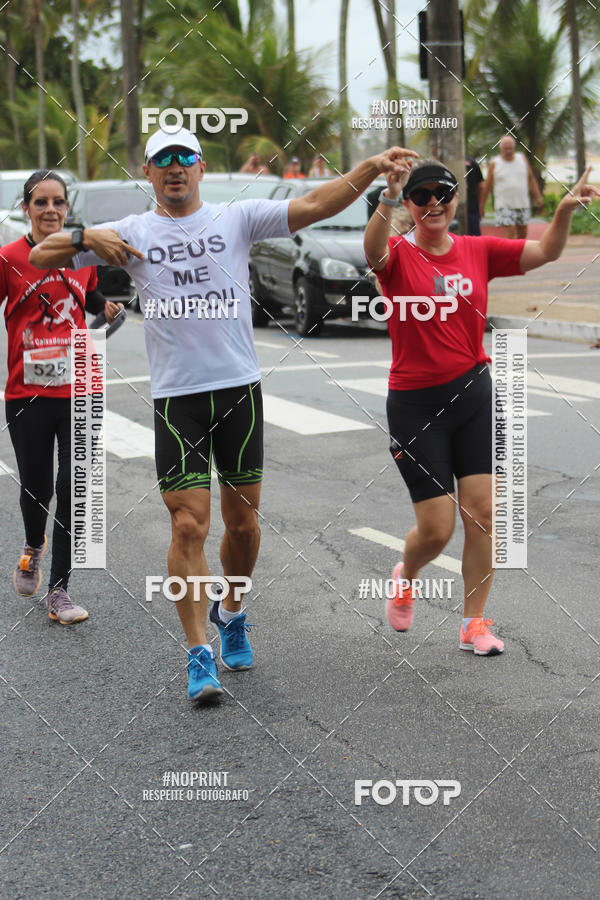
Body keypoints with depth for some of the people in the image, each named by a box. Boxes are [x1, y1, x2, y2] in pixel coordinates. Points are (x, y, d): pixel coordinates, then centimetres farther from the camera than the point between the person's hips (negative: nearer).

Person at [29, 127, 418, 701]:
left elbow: (314, 205, -4)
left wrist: (371, 168, -18)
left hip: (239, 387, 1)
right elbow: (40, 256, 6)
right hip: (176, 396, -1)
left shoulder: (236, 218, 5)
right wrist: (86, 238, -14)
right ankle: (199, 654, 1)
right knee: (189, 526, -7)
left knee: (242, 521, 9)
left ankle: (230, 612, 35)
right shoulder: (132, 232, 6)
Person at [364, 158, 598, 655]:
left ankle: (474, 623, 13)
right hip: (416, 404, -3)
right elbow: (373, 249, -30)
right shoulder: (399, 255, -7)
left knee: (482, 512, -1)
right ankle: (406, 577, 34)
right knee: (437, 529, -1)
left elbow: (545, 251, -1)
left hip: (474, 392, 3)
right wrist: (389, 200, -48)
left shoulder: (478, 251, 5)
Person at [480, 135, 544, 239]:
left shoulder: (522, 158, 8)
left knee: (522, 233, 10)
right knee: (509, 234, -13)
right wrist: (482, 206, 7)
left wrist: (538, 197, 5)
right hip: (504, 206, -3)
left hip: (522, 204, 4)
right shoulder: (494, 164, 0)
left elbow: (531, 179, 12)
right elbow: (487, 186, 5)